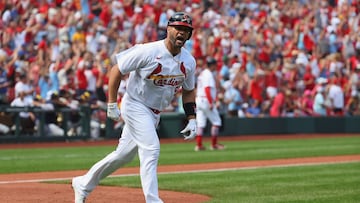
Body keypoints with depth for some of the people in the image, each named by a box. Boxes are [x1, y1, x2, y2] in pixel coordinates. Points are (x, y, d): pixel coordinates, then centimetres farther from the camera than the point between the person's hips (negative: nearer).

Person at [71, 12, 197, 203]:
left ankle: (83, 184, 30)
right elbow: (117, 70, -13)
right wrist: (112, 104, -14)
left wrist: (191, 119, 3)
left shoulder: (189, 61, -2)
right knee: (151, 149, -20)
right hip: (135, 106, -7)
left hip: (155, 113, 7)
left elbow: (188, 90, 13)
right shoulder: (148, 51, -21)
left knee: (123, 155, 14)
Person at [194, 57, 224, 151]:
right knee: (216, 122, 0)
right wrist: (211, 103, -25)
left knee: (201, 123, 5)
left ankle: (199, 145, 1)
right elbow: (207, 89, -21)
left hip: (198, 100, 9)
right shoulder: (208, 74, -12)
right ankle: (214, 144, 1)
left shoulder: (202, 73, 17)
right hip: (206, 100, -9)